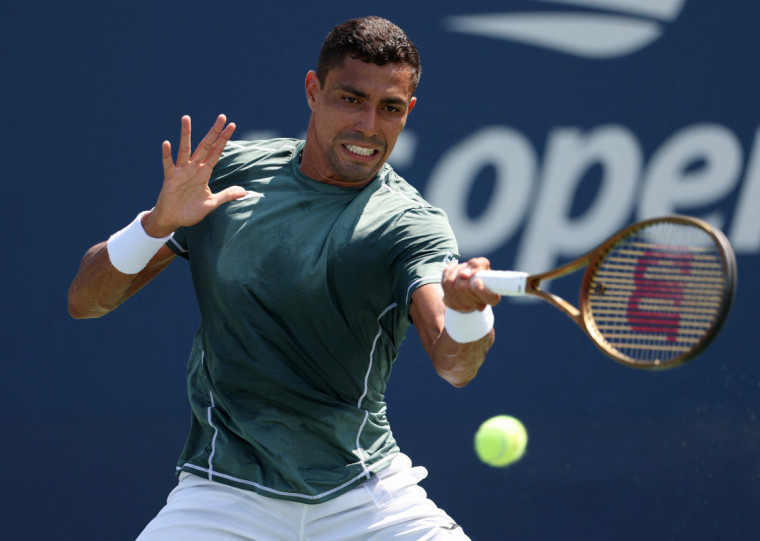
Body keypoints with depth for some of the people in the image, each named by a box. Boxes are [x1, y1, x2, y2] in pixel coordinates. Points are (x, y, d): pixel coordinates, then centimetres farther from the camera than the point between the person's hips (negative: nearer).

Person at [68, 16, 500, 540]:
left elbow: (454, 363, -25)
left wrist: (468, 310, -49)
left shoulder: (410, 225, -7)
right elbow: (85, 300, 2)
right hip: (228, 493, 0)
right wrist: (160, 222, -18)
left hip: (369, 495, 0)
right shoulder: (225, 170, 1)